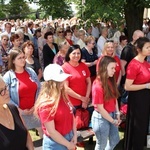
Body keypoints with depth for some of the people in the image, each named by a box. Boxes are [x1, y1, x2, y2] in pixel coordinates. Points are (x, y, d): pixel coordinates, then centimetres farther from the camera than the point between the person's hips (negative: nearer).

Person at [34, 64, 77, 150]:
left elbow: (71, 115, 5)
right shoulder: (46, 104, -23)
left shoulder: (63, 95, -1)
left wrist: (75, 135, -3)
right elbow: (51, 132, -21)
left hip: (69, 137, 7)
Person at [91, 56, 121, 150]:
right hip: (101, 118, -8)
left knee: (115, 140, 24)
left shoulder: (111, 81, -1)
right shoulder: (98, 86, -26)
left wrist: (117, 114, 1)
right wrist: (113, 121, -12)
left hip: (112, 115, 8)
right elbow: (100, 109, -21)